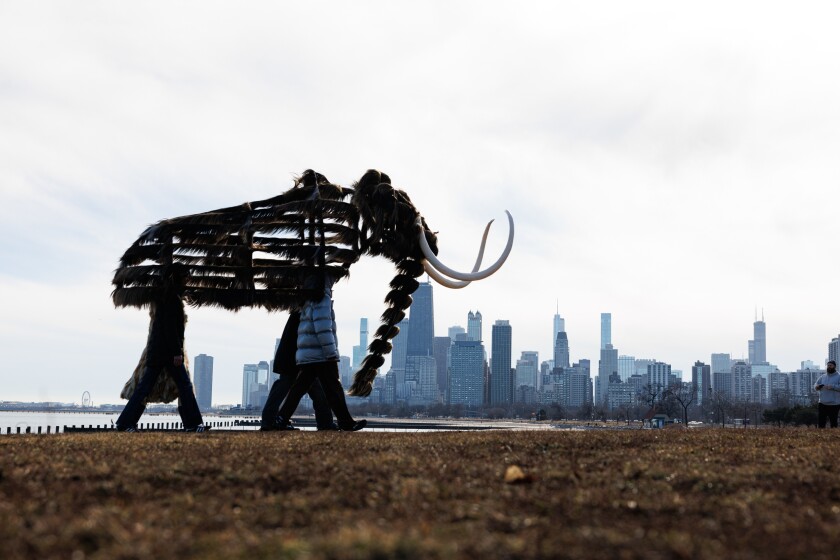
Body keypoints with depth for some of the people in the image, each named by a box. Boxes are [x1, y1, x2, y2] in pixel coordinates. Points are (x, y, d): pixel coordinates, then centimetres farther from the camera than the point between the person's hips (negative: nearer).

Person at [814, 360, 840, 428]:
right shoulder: (822, 377, 15)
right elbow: (815, 387, 12)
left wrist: (833, 387, -23)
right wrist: (817, 386, -10)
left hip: (834, 404, -4)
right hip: (822, 403, 4)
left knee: (833, 423, 1)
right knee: (820, 423, 2)